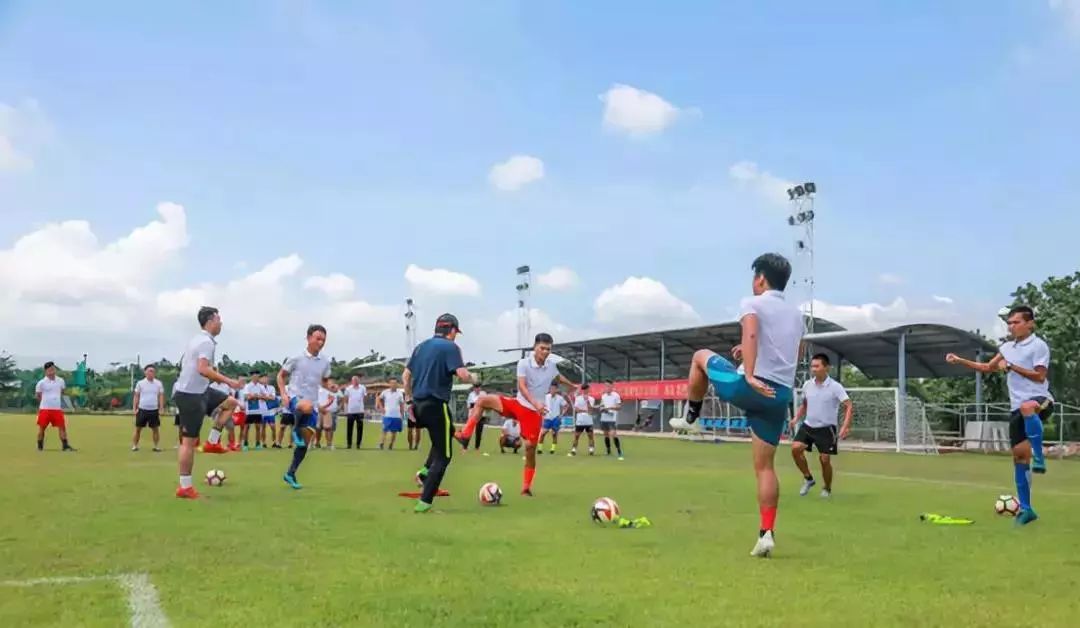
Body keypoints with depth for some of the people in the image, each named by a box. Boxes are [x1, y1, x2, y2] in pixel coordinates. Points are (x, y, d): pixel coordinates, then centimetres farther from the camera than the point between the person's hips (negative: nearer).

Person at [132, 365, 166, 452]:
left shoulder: (158, 383, 3)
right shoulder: (140, 383, 1)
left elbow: (161, 396, 5)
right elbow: (136, 396, 5)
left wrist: (161, 409, -2)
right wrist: (134, 408, -2)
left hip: (154, 410, 1)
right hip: (142, 409, -1)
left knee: (155, 429, 2)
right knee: (138, 429, 3)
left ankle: (156, 446, 8)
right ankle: (134, 446, 9)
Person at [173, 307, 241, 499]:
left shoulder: (199, 339, 14)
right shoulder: (206, 342, -17)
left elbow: (184, 364, 25)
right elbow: (203, 369, -31)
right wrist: (227, 381, -26)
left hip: (196, 391, 10)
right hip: (190, 395, -10)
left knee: (230, 403, 17)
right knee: (189, 441, -5)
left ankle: (212, 442, 12)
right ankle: (185, 487, 0)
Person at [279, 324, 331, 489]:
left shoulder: (325, 363, 6)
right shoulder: (296, 358, -5)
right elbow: (281, 375, 6)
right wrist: (283, 393, -9)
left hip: (311, 405, 5)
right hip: (294, 399, -5)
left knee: (305, 443, 6)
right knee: (306, 406, -43)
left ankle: (290, 474, 21)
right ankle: (296, 430, -14)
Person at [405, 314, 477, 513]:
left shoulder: (421, 346, 13)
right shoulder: (450, 347, -9)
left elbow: (406, 375, 15)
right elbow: (462, 375, -21)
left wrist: (409, 399, 21)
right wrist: (474, 379, -1)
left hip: (419, 404, 8)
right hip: (436, 405, -8)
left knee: (448, 433, 32)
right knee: (443, 456, 3)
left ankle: (426, 470, 18)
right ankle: (424, 502, -2)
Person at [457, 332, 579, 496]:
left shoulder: (552, 365, 0)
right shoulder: (524, 363, -12)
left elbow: (558, 376, 25)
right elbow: (521, 386, -23)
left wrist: (571, 385, 42)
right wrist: (535, 402, -39)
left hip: (534, 412, 1)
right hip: (517, 404, -1)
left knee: (530, 447, -6)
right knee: (482, 400, -19)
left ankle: (526, 487, 8)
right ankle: (465, 435, -16)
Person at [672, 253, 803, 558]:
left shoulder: (753, 303, 0)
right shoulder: (796, 313, 21)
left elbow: (750, 334, -22)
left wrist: (750, 376, -31)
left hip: (750, 388, -5)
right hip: (781, 395, 6)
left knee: (701, 357, 22)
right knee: (765, 466, 9)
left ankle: (692, 418, 29)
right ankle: (767, 534, 1)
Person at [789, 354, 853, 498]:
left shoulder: (835, 387, -13)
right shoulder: (807, 385, 2)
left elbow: (849, 406, -16)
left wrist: (845, 427, -28)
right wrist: (796, 418, 3)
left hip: (826, 428, -4)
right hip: (808, 425, 4)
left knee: (824, 459, -3)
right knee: (795, 448, -16)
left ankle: (827, 489, 22)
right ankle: (808, 478, 5)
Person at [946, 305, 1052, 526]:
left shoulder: (1039, 345, -5)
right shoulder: (1007, 347, 15)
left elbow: (1040, 376, -13)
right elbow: (988, 368, 26)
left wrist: (1011, 366, -14)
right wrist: (959, 360, 18)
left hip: (1039, 400, -7)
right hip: (1018, 408, 7)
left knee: (1027, 408, -44)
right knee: (1019, 454, 4)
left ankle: (1039, 457, -36)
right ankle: (1025, 508, 10)